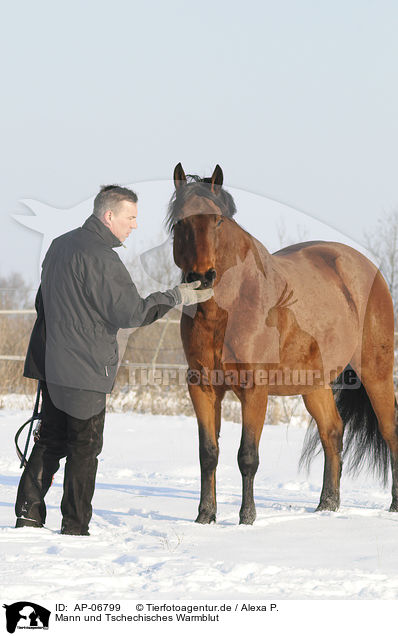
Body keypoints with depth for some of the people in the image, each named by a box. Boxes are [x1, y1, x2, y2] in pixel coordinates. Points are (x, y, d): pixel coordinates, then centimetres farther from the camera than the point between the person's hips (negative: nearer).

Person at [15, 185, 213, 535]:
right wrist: (177, 296, -11)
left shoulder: (60, 245, 11)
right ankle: (75, 526, 5)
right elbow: (131, 312, -19)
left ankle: (29, 513, 12)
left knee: (50, 440, 14)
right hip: (86, 369, -8)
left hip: (50, 362, 8)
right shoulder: (100, 258, -18)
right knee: (85, 447, 1)